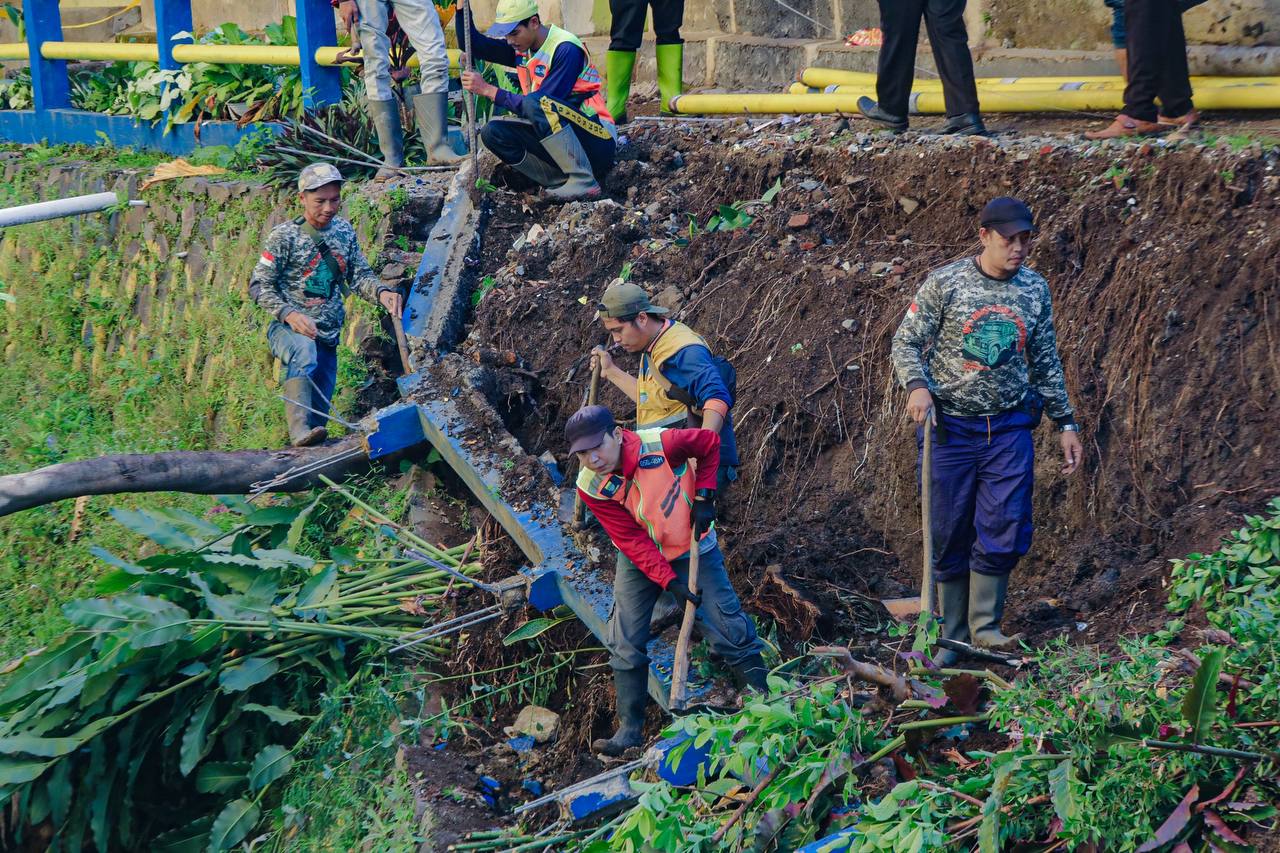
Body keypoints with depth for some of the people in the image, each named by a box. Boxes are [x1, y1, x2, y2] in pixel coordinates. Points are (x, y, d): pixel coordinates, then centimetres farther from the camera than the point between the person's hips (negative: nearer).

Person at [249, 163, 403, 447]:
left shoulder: (344, 230, 8)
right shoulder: (285, 236, -7)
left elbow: (359, 275, 10)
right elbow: (259, 286, -7)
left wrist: (381, 291, -12)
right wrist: (290, 314, -23)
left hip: (328, 336, 6)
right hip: (288, 328, -6)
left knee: (320, 410, 6)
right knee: (304, 349, -39)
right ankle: (300, 431, -49)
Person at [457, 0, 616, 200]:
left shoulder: (566, 49, -18)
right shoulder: (521, 47, 7)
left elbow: (540, 103, -23)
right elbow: (473, 44, 9)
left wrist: (488, 90, -20)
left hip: (596, 138, -8)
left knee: (537, 104, -33)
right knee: (493, 132, -11)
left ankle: (584, 181, -25)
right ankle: (562, 183, -11)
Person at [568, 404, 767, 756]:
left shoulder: (660, 444, -30)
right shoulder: (591, 487, -22)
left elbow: (709, 443, -10)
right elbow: (632, 540, -20)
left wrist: (703, 496, -15)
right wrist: (670, 581, -27)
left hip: (692, 548, -2)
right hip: (639, 558, 2)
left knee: (728, 630, -3)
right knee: (626, 644, -1)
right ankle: (630, 729, 12)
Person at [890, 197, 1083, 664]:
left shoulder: (1035, 289, 5)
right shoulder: (945, 283, -6)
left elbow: (1046, 361, 14)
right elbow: (906, 342, -2)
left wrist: (1065, 423, 13)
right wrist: (917, 385, -21)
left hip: (1009, 427, 2)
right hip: (951, 427, -2)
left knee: (1006, 531, -4)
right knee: (949, 535, 3)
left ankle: (984, 626, 10)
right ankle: (951, 637, 12)